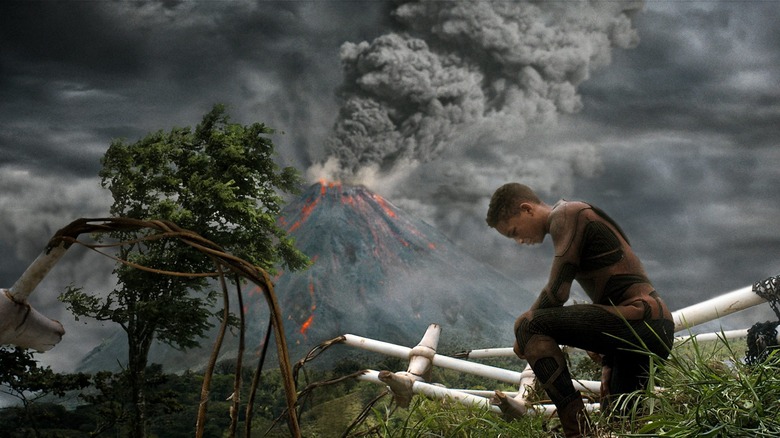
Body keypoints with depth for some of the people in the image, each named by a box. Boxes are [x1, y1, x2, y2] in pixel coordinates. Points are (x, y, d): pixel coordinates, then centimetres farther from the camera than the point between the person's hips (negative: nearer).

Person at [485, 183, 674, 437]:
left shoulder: (566, 215, -5)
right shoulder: (578, 219, 25)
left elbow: (556, 292, -15)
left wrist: (524, 329, 1)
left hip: (638, 316, -10)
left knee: (529, 326, -18)